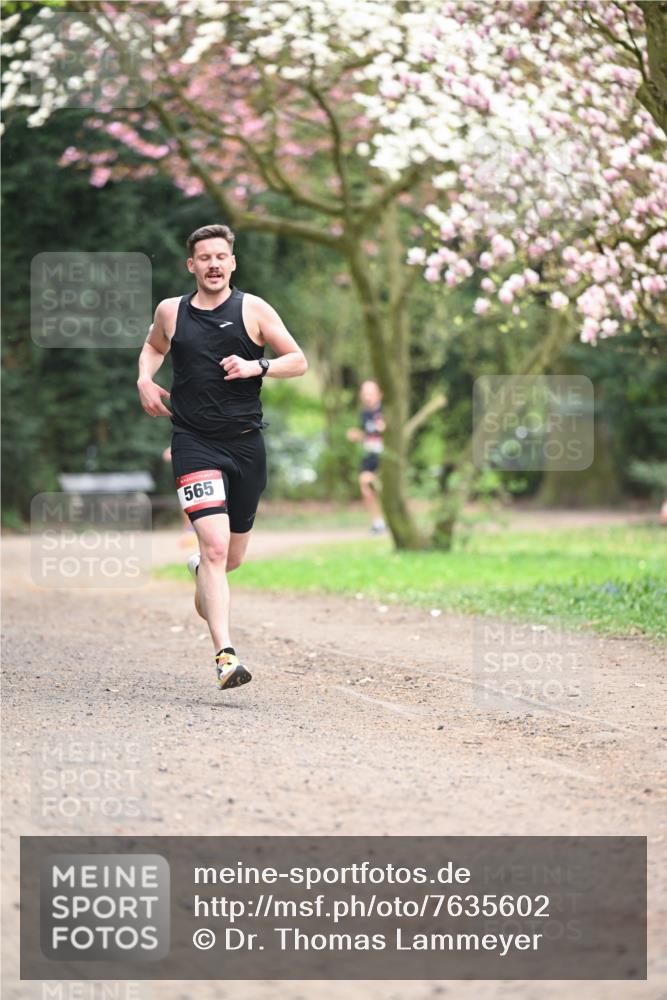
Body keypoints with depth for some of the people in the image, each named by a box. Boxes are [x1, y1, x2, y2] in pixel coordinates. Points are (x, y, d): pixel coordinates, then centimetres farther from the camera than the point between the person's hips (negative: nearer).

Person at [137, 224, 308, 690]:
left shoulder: (254, 309, 1)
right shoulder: (170, 311, 5)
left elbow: (299, 361, 3)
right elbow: (153, 346, 27)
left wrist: (257, 366, -15)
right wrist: (145, 379, 7)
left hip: (246, 442, 2)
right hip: (194, 442, -1)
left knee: (233, 557, 14)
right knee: (215, 545, -20)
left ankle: (201, 569, 52)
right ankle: (225, 655, -24)